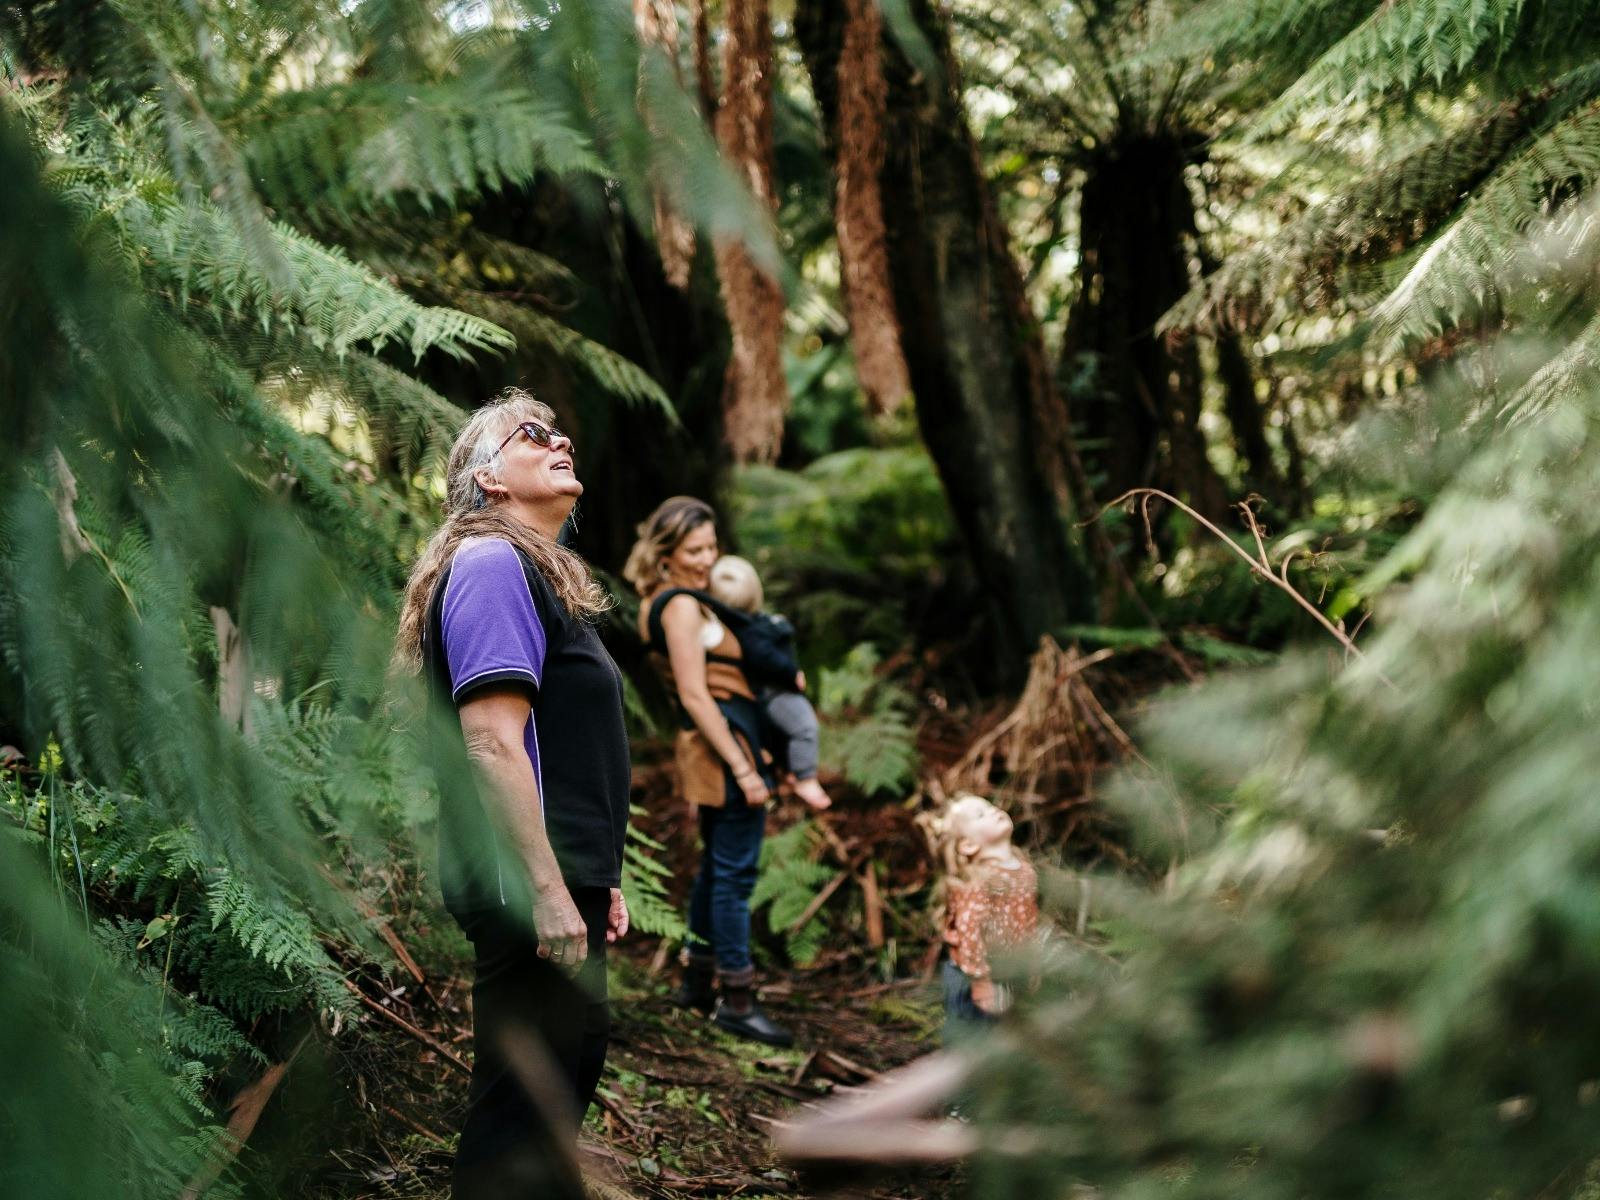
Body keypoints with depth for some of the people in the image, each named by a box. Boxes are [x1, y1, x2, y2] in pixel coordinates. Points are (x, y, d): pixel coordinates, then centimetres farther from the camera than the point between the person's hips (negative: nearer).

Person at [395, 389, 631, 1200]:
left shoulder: (538, 572, 20)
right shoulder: (492, 563, -11)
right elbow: (493, 743, -21)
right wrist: (548, 890, -24)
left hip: (562, 884, 10)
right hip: (531, 890, -10)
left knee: (567, 1075, 17)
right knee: (525, 1107, -5)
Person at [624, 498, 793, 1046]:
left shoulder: (681, 600, 14)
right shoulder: (681, 606, -16)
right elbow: (695, 696, -20)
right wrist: (743, 769, -21)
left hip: (711, 749, 10)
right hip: (723, 747, -10)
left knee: (716, 865, 19)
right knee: (735, 872, -5)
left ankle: (699, 980, 29)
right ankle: (737, 1001, 1)